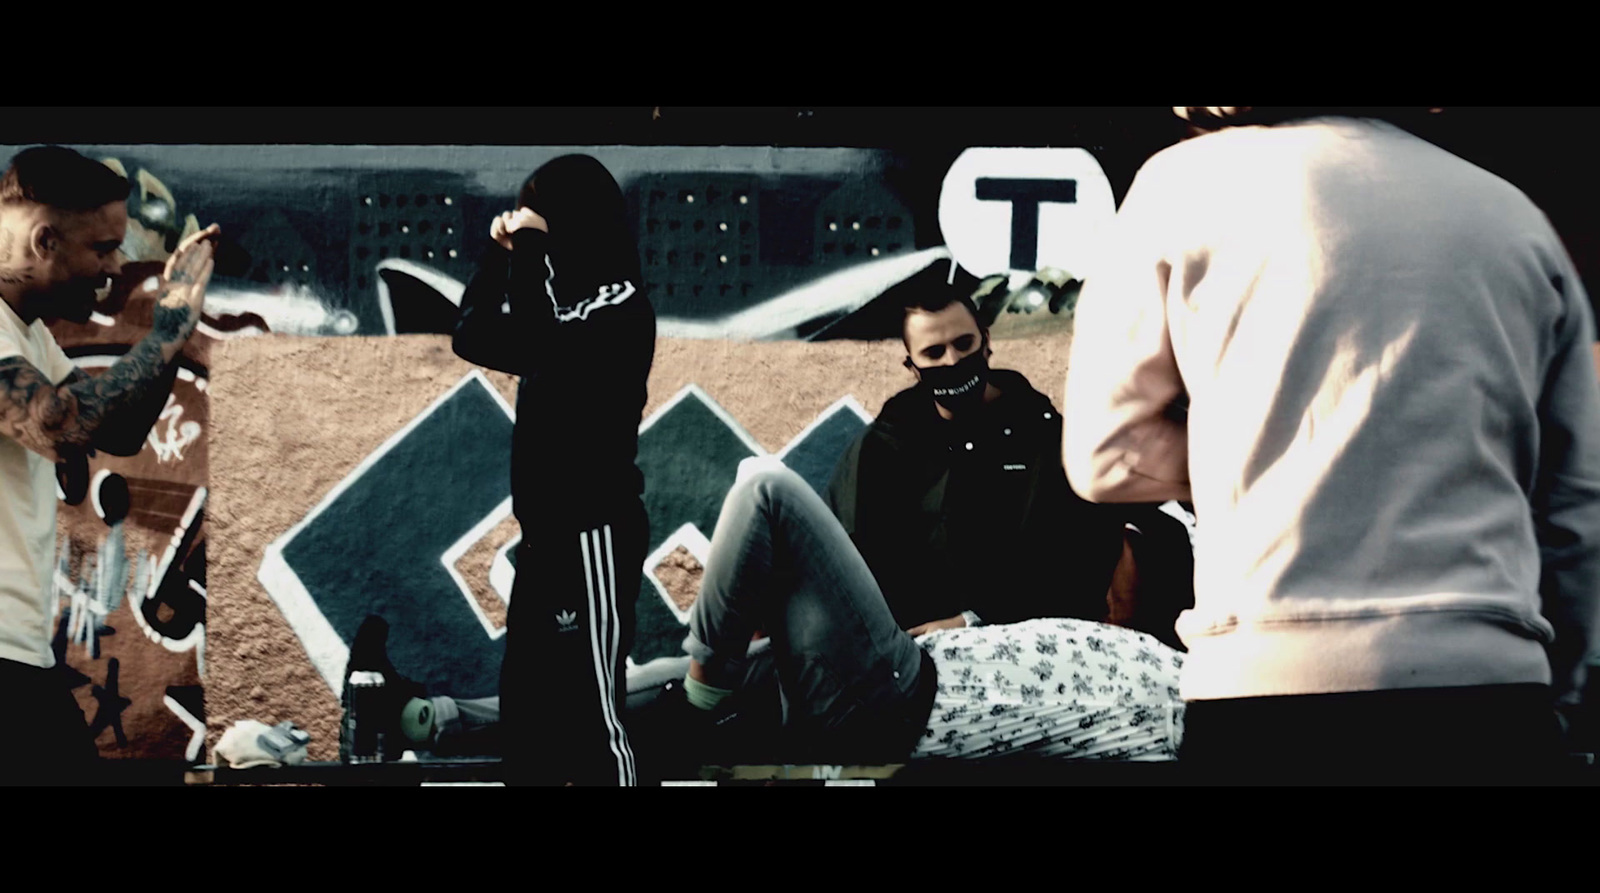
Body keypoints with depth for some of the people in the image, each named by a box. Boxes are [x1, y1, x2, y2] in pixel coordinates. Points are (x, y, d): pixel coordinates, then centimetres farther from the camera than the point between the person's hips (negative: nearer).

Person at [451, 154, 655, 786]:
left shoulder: (622, 304, -14)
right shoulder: (563, 291, 13)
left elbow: (534, 347, -27)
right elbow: (474, 340, 17)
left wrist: (531, 250, -19)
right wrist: (501, 255, 6)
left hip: (594, 532, -9)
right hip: (547, 529, 9)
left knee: (593, 710, -8)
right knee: (525, 703, 13)